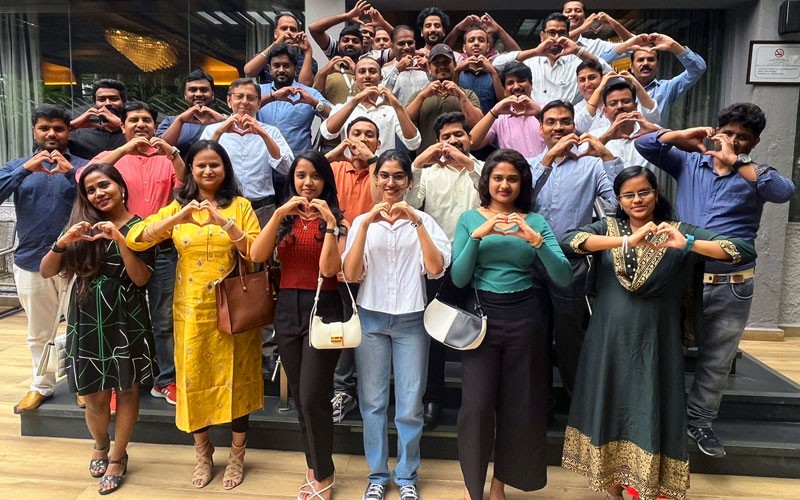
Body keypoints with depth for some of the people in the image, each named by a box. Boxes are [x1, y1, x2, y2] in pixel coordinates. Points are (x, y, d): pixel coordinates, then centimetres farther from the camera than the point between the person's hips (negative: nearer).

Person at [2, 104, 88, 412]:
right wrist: (26, 169, -20)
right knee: (38, 332, 15)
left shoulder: (83, 166, 0)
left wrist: (71, 172, -26)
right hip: (30, 262, 3)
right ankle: (42, 385, 31)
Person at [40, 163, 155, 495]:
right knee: (95, 395, 9)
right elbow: (46, 272, 0)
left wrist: (119, 238, -22)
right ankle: (100, 445, 38)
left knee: (127, 389, 8)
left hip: (127, 320, -2)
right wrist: (63, 241, -18)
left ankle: (118, 456, 27)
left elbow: (141, 278, -12)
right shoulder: (81, 225, 5)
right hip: (87, 319, 2)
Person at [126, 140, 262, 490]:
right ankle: (203, 453, 32)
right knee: (195, 377, 10)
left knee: (234, 377, 7)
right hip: (192, 307, 2)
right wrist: (179, 218, -21)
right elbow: (135, 238, -8)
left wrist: (224, 222, -23)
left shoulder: (240, 206, 0)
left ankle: (237, 456, 26)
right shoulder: (178, 206, 6)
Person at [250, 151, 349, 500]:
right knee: (299, 396, 13)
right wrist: (279, 214, -16)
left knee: (312, 397, -6)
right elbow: (256, 256, -8)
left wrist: (330, 222, -21)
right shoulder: (284, 219, 9)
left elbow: (329, 269, -15)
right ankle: (315, 469, 32)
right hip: (287, 309, 5)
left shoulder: (336, 220, -2)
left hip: (323, 309, -4)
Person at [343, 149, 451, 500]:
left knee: (410, 405, 5)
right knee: (373, 402, 8)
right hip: (371, 319, 1)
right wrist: (366, 224, -15)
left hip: (411, 320, -1)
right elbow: (351, 274, -7)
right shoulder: (362, 222, 5)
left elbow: (436, 269, -11)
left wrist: (416, 221, -17)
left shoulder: (423, 221, 2)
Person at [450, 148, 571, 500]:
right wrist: (478, 236, -18)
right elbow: (458, 278, -7)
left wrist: (535, 240, -21)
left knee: (519, 405, 9)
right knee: (476, 405, -5)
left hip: (524, 318, 2)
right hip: (482, 315, -1)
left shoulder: (536, 221, 3)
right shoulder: (469, 219, 2)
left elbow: (563, 277, -7)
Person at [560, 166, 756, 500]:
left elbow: (745, 251, -9)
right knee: (610, 412, 11)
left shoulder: (679, 231, 2)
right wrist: (627, 240, -28)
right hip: (609, 341, 1)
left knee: (650, 416, 6)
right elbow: (568, 242, -18)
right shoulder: (607, 228, 3)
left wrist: (687, 244, -25)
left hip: (654, 343, -1)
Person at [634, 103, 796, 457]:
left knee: (716, 362, 13)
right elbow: (643, 144, 0)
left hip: (731, 288, 0)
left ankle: (700, 422, 32)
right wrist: (682, 136, -14)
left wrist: (735, 162, -26)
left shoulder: (756, 177, 1)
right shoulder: (689, 163, 5)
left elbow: (784, 191, -21)